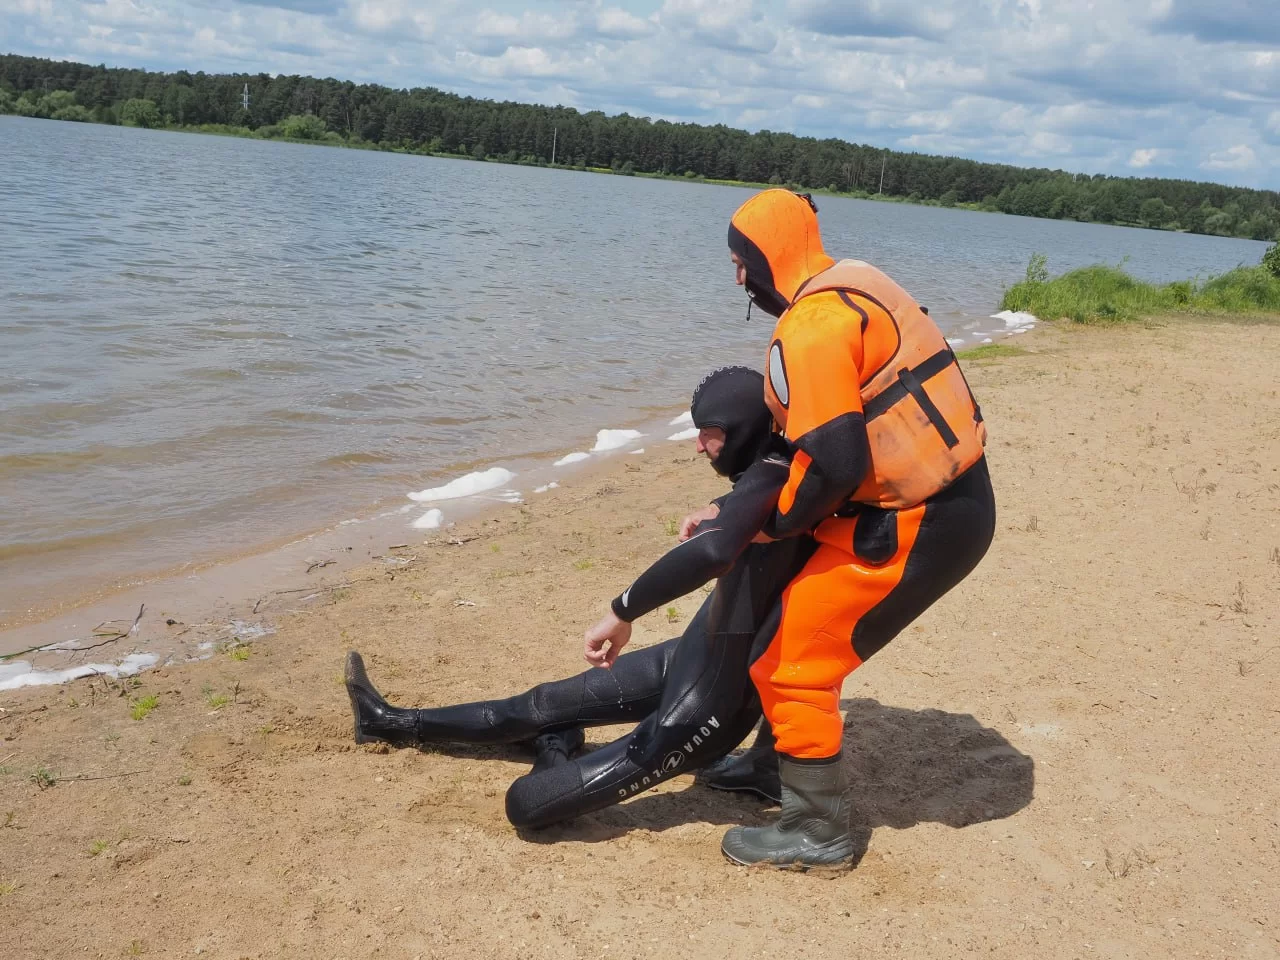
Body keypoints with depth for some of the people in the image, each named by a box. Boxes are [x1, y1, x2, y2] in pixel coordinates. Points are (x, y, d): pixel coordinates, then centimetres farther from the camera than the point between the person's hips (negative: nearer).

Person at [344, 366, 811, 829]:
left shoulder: (770, 481, -28)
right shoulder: (774, 474, 1)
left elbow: (712, 552, -49)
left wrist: (623, 612, -38)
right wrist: (717, 511, 9)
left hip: (715, 699, -10)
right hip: (702, 654, 10)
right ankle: (401, 725, 31)